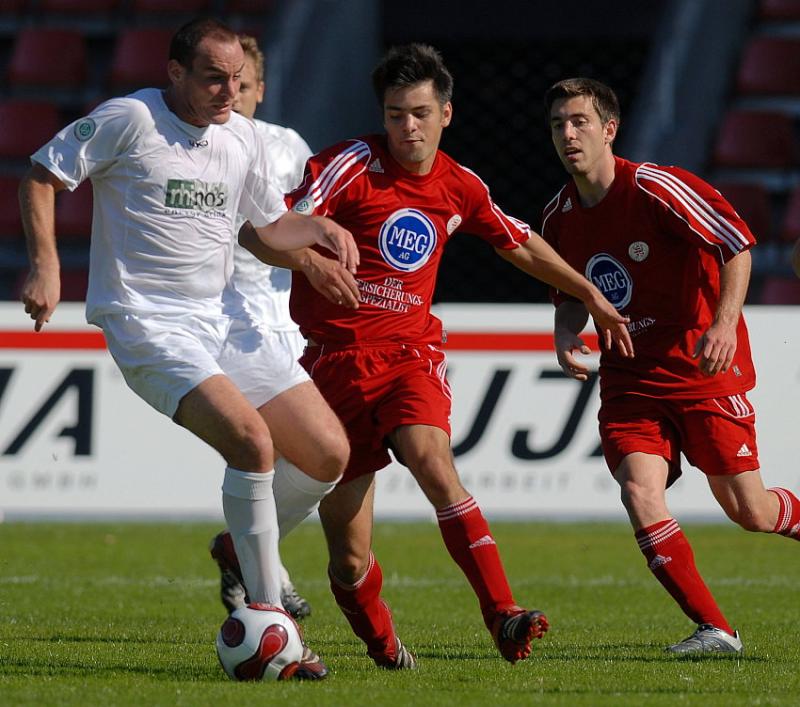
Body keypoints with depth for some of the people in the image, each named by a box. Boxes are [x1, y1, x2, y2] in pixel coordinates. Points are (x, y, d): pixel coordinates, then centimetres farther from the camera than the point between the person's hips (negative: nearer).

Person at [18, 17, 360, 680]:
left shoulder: (243, 137, 9)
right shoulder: (129, 119, -9)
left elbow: (273, 223, 23)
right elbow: (42, 175, -2)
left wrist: (321, 228, 3)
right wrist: (45, 263, -13)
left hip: (222, 320, 7)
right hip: (148, 326, -7)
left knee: (329, 454, -1)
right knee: (252, 440, -27)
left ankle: (247, 547, 27)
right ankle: (268, 619, -17)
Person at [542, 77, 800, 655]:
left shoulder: (654, 188, -14)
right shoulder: (559, 217, 4)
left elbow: (737, 243, -14)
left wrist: (725, 322, -25)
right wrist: (567, 337, -2)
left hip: (704, 369, -4)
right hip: (630, 379, 4)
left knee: (747, 510, -3)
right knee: (639, 489, -19)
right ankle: (714, 630, -12)